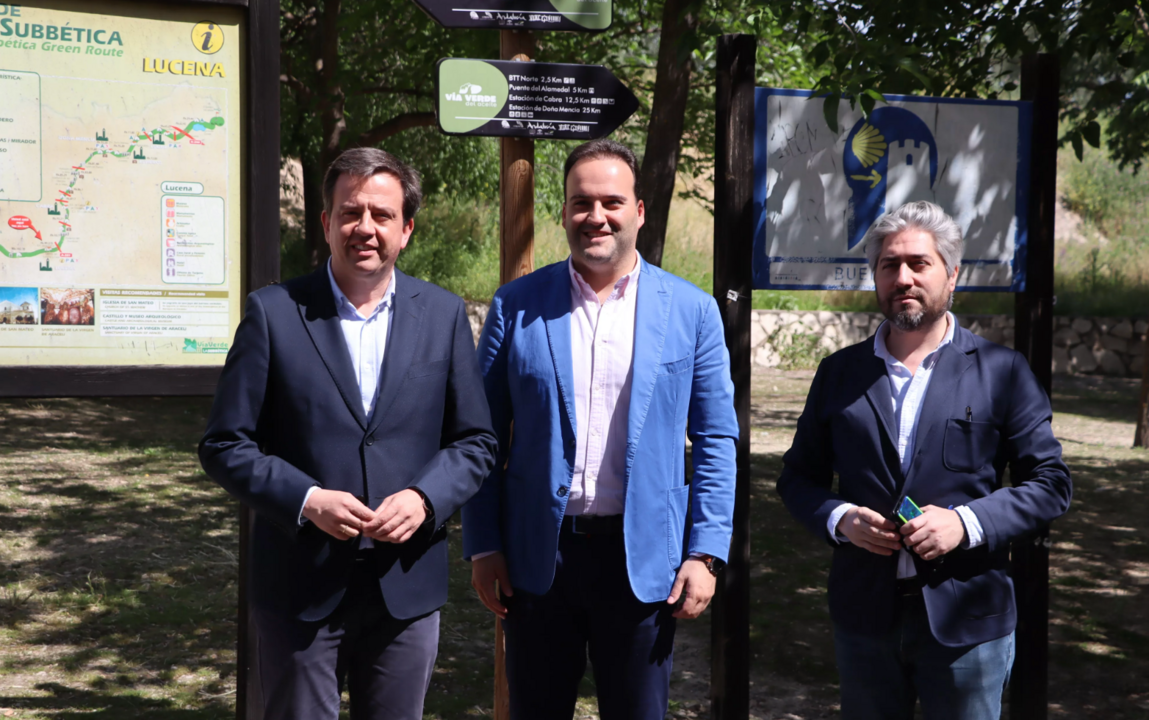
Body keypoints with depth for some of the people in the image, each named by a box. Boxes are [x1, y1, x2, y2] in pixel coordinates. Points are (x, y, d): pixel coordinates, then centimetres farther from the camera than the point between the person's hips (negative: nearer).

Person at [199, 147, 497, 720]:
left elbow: (475, 441, 6)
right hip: (300, 590, -2)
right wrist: (307, 500, -17)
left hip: (408, 589, 2)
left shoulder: (444, 315, 3)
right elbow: (224, 445, -3)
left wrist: (424, 499, -12)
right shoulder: (274, 312, -4)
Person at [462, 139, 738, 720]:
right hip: (538, 556, 1)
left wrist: (705, 552, -5)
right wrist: (482, 546, -1)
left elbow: (716, 441, 2)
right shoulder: (516, 307, 1)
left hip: (644, 557, 0)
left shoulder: (692, 311, 1)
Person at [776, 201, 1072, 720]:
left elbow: (1050, 483, -2)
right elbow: (799, 476, 10)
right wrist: (839, 518, -10)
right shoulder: (839, 373, 6)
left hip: (965, 620, -2)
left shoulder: (1001, 371, -1)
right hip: (864, 613, 2)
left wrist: (967, 522, -17)